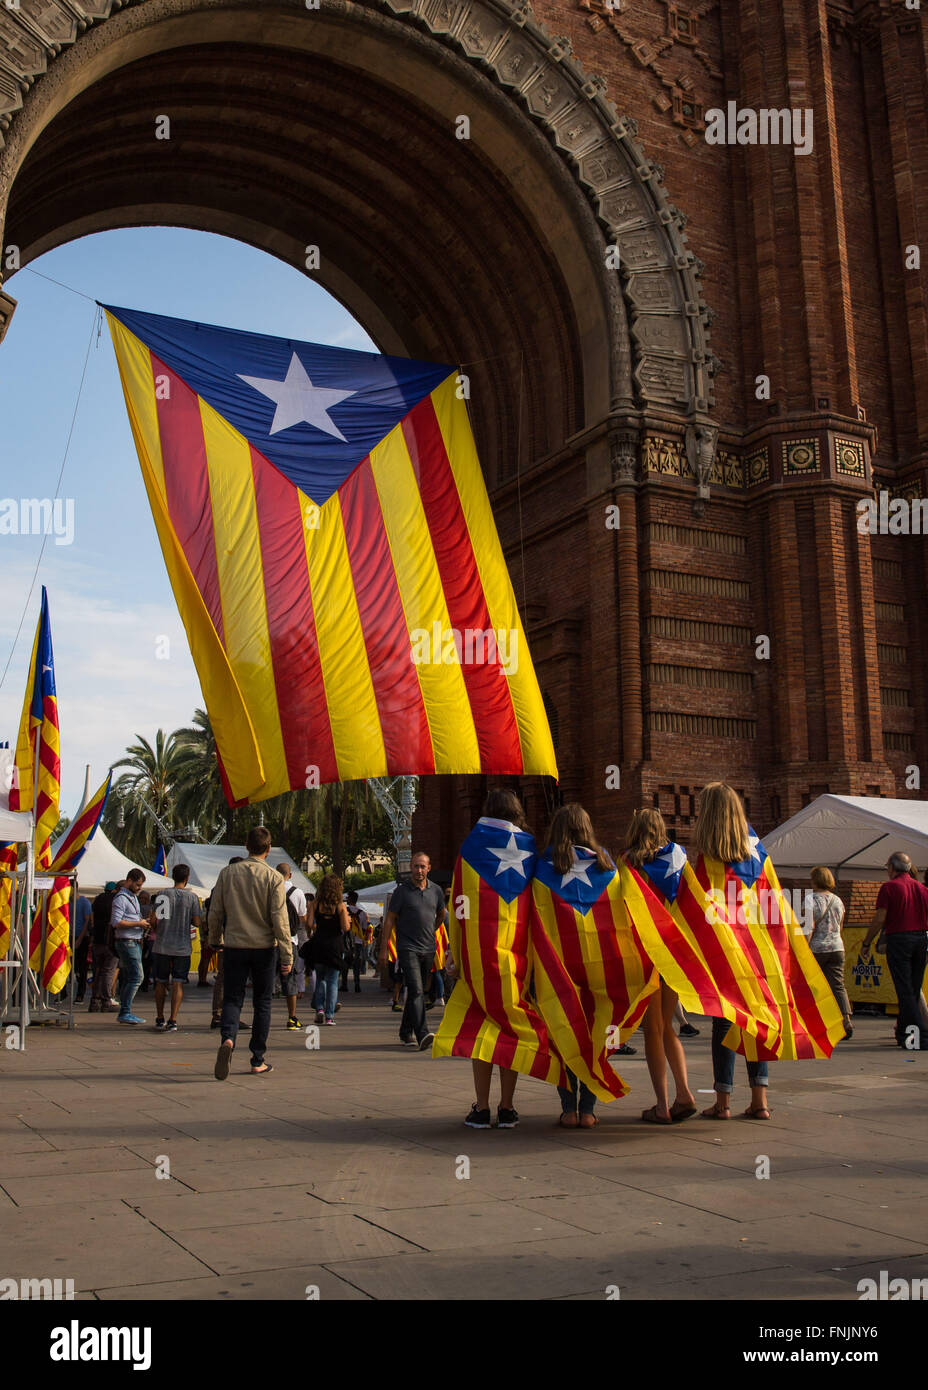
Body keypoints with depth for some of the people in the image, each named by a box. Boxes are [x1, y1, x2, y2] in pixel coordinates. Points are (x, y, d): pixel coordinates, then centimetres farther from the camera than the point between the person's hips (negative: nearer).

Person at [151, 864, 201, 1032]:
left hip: (161, 946, 1)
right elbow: (197, 922, -3)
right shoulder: (191, 897, -3)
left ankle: (160, 1020, 18)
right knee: (177, 984, 1)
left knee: (161, 983, 12)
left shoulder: (162, 894, -1)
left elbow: (155, 920, -1)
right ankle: (172, 1021, -4)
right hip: (182, 947, -1)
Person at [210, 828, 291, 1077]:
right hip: (263, 947, -1)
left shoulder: (227, 873, 1)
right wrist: (287, 954, -6)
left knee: (232, 999, 7)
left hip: (234, 945, 1)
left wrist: (215, 940, 21)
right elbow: (280, 919, -10)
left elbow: (215, 912, 5)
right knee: (262, 1004, 10)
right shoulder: (273, 877, -7)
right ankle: (258, 1061, 14)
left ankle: (227, 1039, -22)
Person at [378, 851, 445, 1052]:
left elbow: (441, 915, 28)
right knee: (416, 991, -16)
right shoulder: (401, 891, -3)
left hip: (428, 949, 5)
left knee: (418, 992, 10)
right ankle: (422, 1035, -25)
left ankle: (405, 1032, 22)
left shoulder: (436, 891, 8)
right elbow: (390, 920, 0)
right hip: (408, 948, -5)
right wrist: (383, 949, -2)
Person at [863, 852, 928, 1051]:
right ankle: (904, 1032, 18)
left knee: (905, 990, -5)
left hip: (898, 939, -6)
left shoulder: (889, 887, -6)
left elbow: (879, 919, -9)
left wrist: (866, 942, 1)